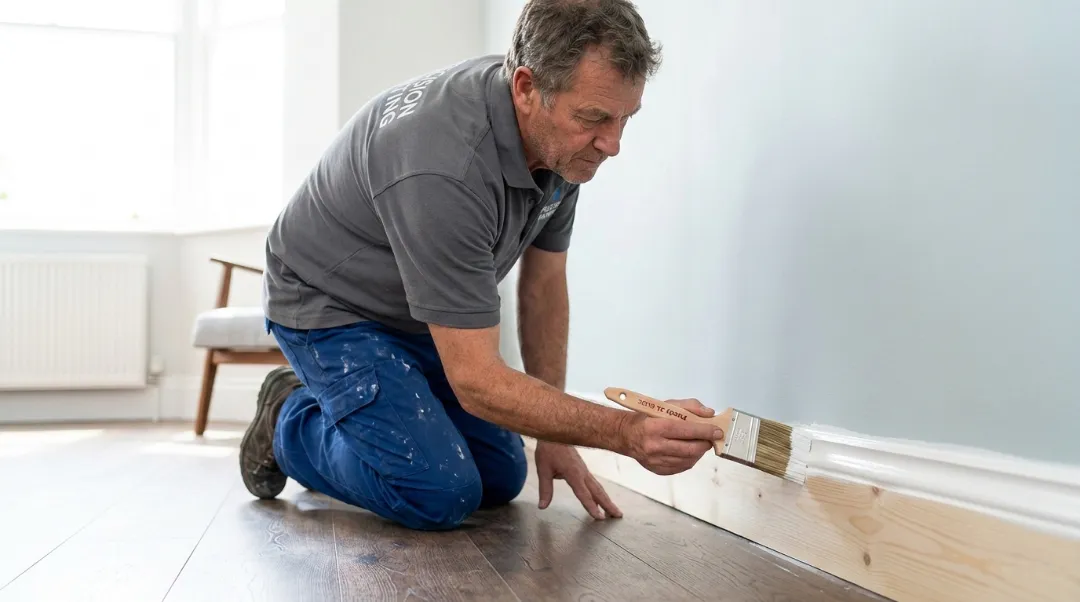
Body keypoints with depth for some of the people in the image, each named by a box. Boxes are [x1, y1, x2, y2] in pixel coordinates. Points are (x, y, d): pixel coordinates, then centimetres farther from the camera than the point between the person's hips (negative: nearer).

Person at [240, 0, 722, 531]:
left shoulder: (564, 141, -14)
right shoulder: (443, 167, -39)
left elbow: (543, 286, -1)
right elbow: (476, 381, -36)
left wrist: (553, 437, -1)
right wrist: (628, 434, -44)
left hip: (423, 317, 8)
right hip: (331, 307, -7)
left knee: (501, 480, 6)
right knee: (442, 494, -20)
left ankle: (336, 407, 25)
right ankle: (291, 423, 6)